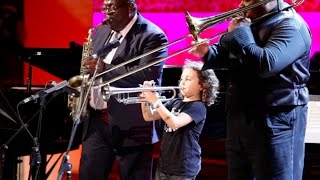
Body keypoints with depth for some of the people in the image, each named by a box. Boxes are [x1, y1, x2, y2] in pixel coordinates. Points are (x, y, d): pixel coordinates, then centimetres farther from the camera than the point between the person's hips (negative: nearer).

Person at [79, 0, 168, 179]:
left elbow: (148, 75, -24)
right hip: (97, 120, 6)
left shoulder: (153, 36, -11)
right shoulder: (101, 32, 12)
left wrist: (105, 69, -23)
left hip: (132, 126, -6)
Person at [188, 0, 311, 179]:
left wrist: (239, 33, -19)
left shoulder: (290, 25, -15)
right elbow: (225, 55, 20)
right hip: (239, 118, 9)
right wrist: (208, 53, -3)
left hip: (275, 122, -9)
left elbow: (267, 65, -30)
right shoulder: (250, 21, 13)